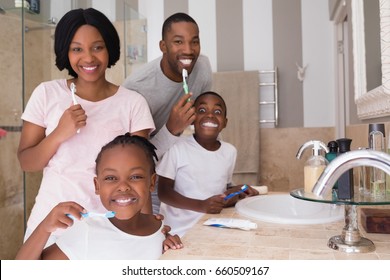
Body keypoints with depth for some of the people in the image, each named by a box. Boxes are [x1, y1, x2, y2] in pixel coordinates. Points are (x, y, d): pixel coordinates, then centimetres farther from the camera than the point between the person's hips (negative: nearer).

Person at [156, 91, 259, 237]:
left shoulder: (230, 151, 4)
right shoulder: (176, 148, -11)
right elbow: (164, 192, -10)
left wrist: (235, 191, -6)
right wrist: (201, 206, -23)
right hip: (180, 231, -5)